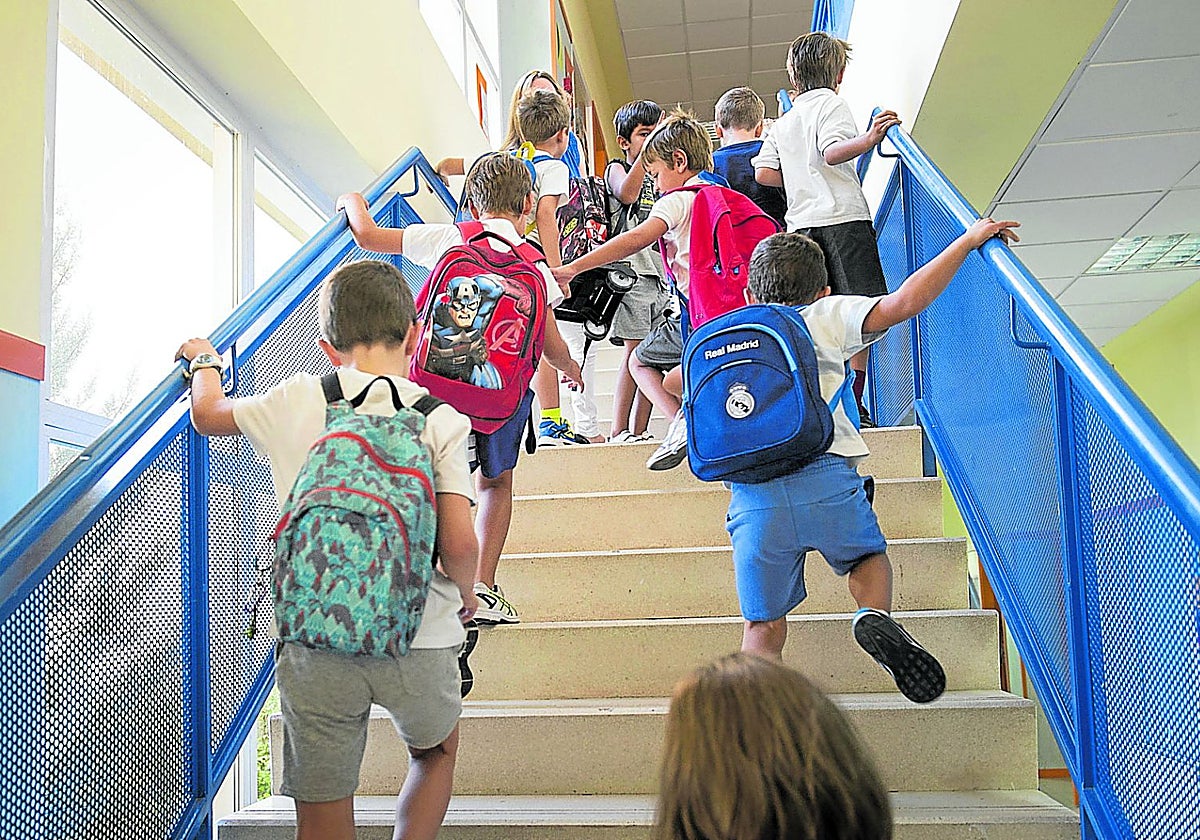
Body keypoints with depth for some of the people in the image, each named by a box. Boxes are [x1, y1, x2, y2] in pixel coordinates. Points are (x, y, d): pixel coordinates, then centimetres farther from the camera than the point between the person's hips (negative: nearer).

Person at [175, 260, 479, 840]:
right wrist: (465, 595, 8)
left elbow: (208, 414, 18)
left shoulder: (297, 402, -1)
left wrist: (204, 360, 38)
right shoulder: (439, 419, -6)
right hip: (418, 640, 0)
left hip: (316, 644, 1)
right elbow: (459, 545, -14)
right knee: (435, 753, 31)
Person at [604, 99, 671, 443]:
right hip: (633, 272, -6)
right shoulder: (617, 169, 6)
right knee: (636, 351, -10)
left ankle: (639, 431, 8)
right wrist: (647, 150, -17)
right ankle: (618, 432, -6)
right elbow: (627, 193, -17)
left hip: (665, 276, 6)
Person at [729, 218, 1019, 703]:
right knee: (870, 557, 27)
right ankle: (875, 616, -2)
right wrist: (968, 241, 8)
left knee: (763, 626, 12)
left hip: (752, 496, 2)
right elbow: (901, 304, 1)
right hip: (826, 480, -1)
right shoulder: (825, 316, 14)